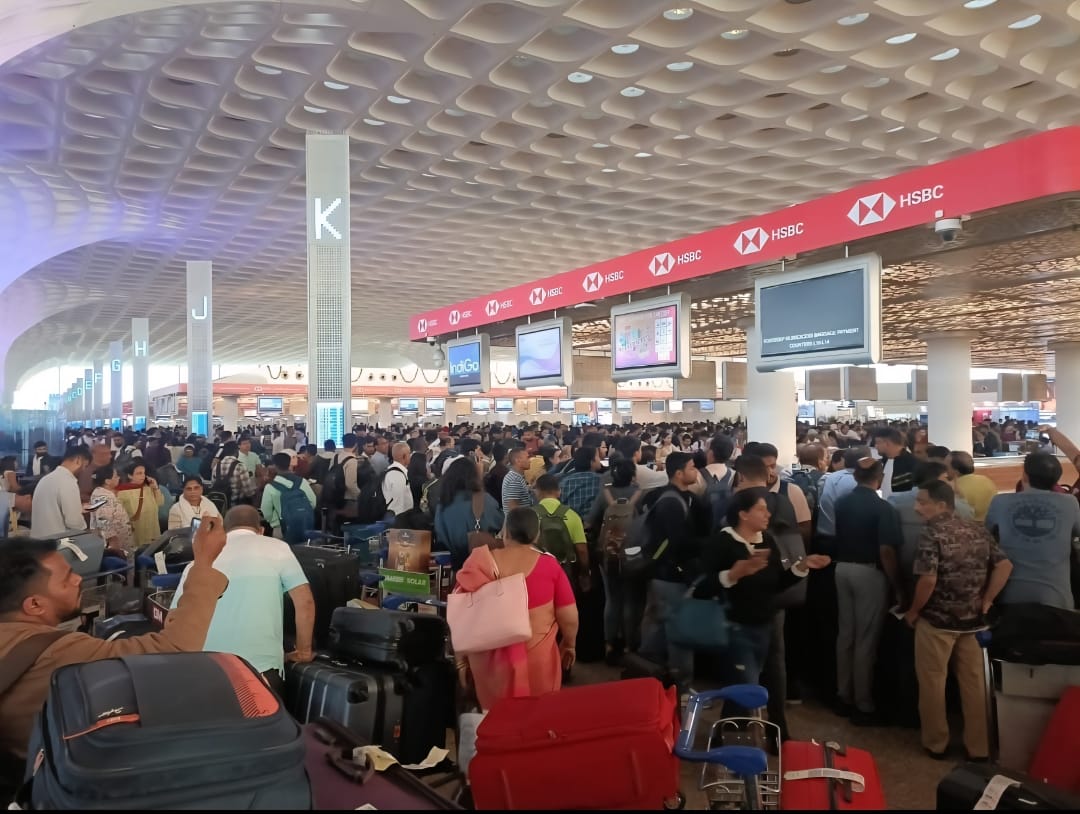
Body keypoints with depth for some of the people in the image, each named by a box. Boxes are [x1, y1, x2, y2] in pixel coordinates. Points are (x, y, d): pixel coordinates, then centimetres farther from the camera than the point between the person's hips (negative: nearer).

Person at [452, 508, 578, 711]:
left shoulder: (480, 563, -8)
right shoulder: (548, 565, -9)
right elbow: (569, 617, -4)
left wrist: (461, 659, 7)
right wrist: (569, 644, 15)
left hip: (490, 658, 1)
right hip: (537, 658, -1)